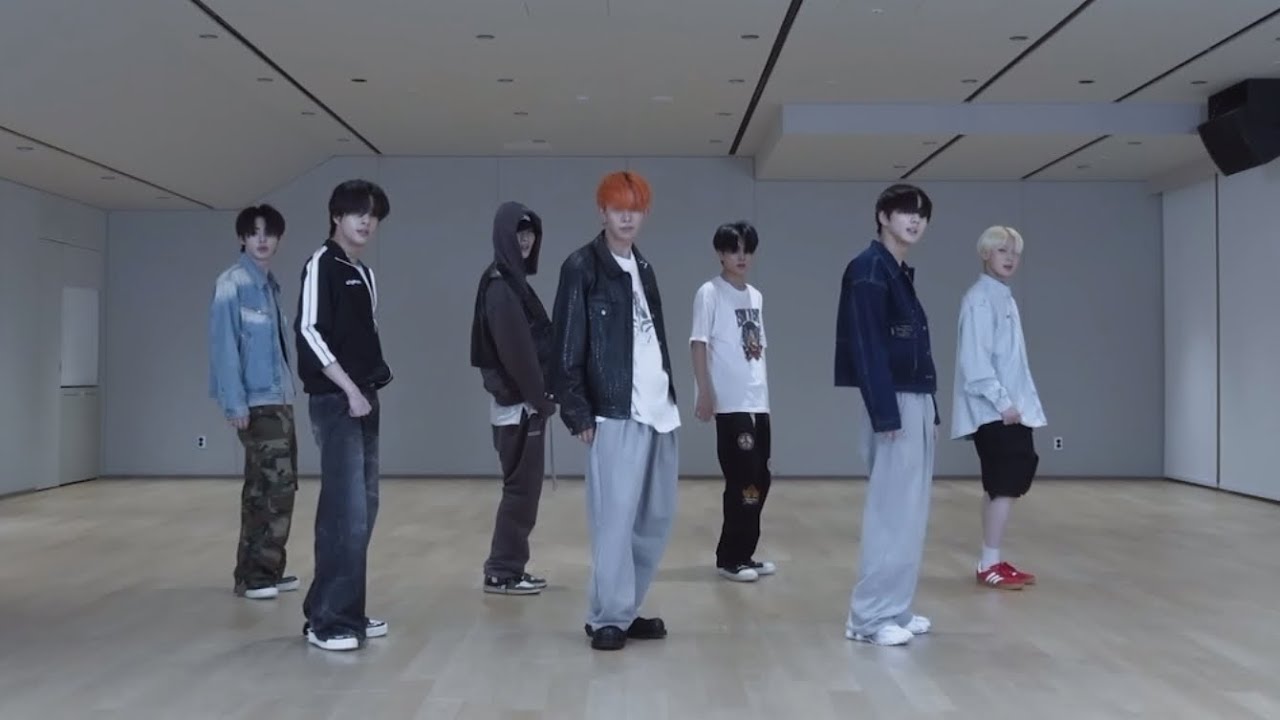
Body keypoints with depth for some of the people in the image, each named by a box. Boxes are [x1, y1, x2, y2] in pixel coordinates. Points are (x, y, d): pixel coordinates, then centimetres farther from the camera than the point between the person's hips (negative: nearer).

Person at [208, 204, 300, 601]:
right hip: (256, 402, -8)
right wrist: (234, 402, -19)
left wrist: (287, 395, 9)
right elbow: (224, 345, -14)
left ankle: (267, 570, 21)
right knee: (274, 486, -9)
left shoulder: (270, 285, 14)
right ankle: (254, 574, 1)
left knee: (273, 487, 12)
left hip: (279, 400, 8)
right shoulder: (232, 284, -9)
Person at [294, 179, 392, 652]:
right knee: (346, 511, -12)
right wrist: (349, 389, -16)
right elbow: (309, 331, -15)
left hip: (364, 400, 9)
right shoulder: (322, 264, -6)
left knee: (362, 509, 10)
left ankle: (347, 612, 18)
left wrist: (372, 384, 7)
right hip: (335, 400, -8)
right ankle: (328, 619, -5)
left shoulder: (365, 274, 18)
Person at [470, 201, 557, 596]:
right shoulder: (501, 286, -15)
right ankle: (502, 572, 6)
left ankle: (508, 567, 21)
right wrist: (540, 398, -17)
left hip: (520, 401, 10)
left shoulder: (512, 281, 16)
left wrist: (539, 396, 11)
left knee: (523, 485, 14)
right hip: (518, 403, -10)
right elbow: (516, 350, -20)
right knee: (522, 486, -3)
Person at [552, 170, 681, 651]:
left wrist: (669, 393, 14)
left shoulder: (644, 268, 17)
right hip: (615, 412, -7)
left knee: (656, 517, 10)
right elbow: (568, 346, -8)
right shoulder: (582, 267, -4)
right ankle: (609, 617, 6)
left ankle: (627, 608, 22)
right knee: (615, 518, -5)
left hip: (658, 410, 7)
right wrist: (577, 411, -13)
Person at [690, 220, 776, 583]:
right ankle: (730, 557, 6)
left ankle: (744, 554, 20)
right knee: (743, 481, -6)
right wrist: (705, 395, -15)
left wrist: (762, 393, 16)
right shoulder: (709, 293, -5)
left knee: (759, 479, 9)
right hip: (730, 403, -7)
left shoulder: (756, 296, 15)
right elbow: (699, 345, -9)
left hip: (759, 403, 7)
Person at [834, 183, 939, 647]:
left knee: (910, 512, 12)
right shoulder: (869, 270, -10)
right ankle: (869, 616, -1)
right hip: (894, 403, -10)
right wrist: (885, 413, -22)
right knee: (891, 511, -8)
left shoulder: (902, 273, 18)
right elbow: (867, 346, -18)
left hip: (917, 402, 10)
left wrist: (930, 409, 13)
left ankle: (895, 609, 20)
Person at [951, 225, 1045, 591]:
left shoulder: (1005, 298, 17)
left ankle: (991, 562, 16)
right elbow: (976, 360, -19)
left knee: (1001, 485, 10)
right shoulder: (979, 299, -12)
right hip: (994, 410, -9)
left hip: (1009, 408, 9)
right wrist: (1003, 402, -20)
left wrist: (1016, 402, 12)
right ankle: (989, 564, -6)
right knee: (1006, 484, -10)